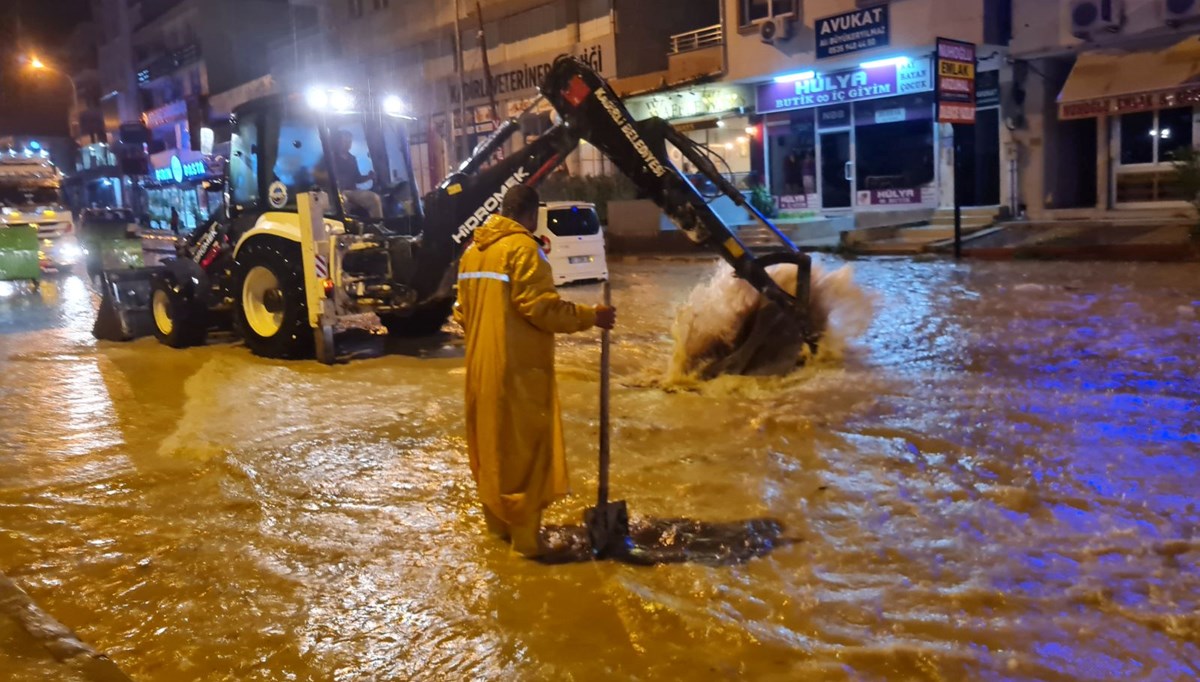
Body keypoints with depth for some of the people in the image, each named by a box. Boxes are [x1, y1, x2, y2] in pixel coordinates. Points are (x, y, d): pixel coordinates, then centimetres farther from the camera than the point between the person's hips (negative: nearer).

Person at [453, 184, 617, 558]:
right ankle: (524, 532, 6)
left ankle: (497, 520, 29)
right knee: (524, 448, 0)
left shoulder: (473, 250, 12)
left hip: (481, 365, 8)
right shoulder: (523, 247, -14)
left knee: (490, 444, 17)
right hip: (517, 368, -8)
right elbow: (541, 307, -20)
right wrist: (590, 316, -10)